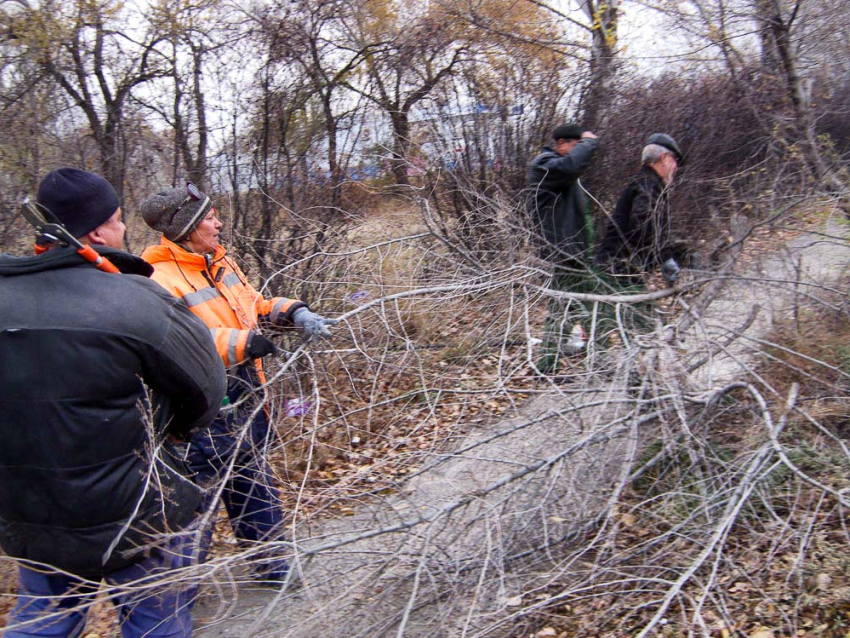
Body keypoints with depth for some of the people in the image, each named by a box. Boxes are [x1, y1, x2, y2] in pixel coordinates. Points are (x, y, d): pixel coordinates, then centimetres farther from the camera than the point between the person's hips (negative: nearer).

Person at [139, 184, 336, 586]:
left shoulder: (220, 262, 7)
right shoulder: (161, 281, -20)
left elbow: (253, 305, 17)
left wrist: (294, 313, 1)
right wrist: (243, 342, -32)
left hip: (244, 402, 9)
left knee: (254, 485, 22)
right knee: (199, 493, 4)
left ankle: (271, 564, 40)